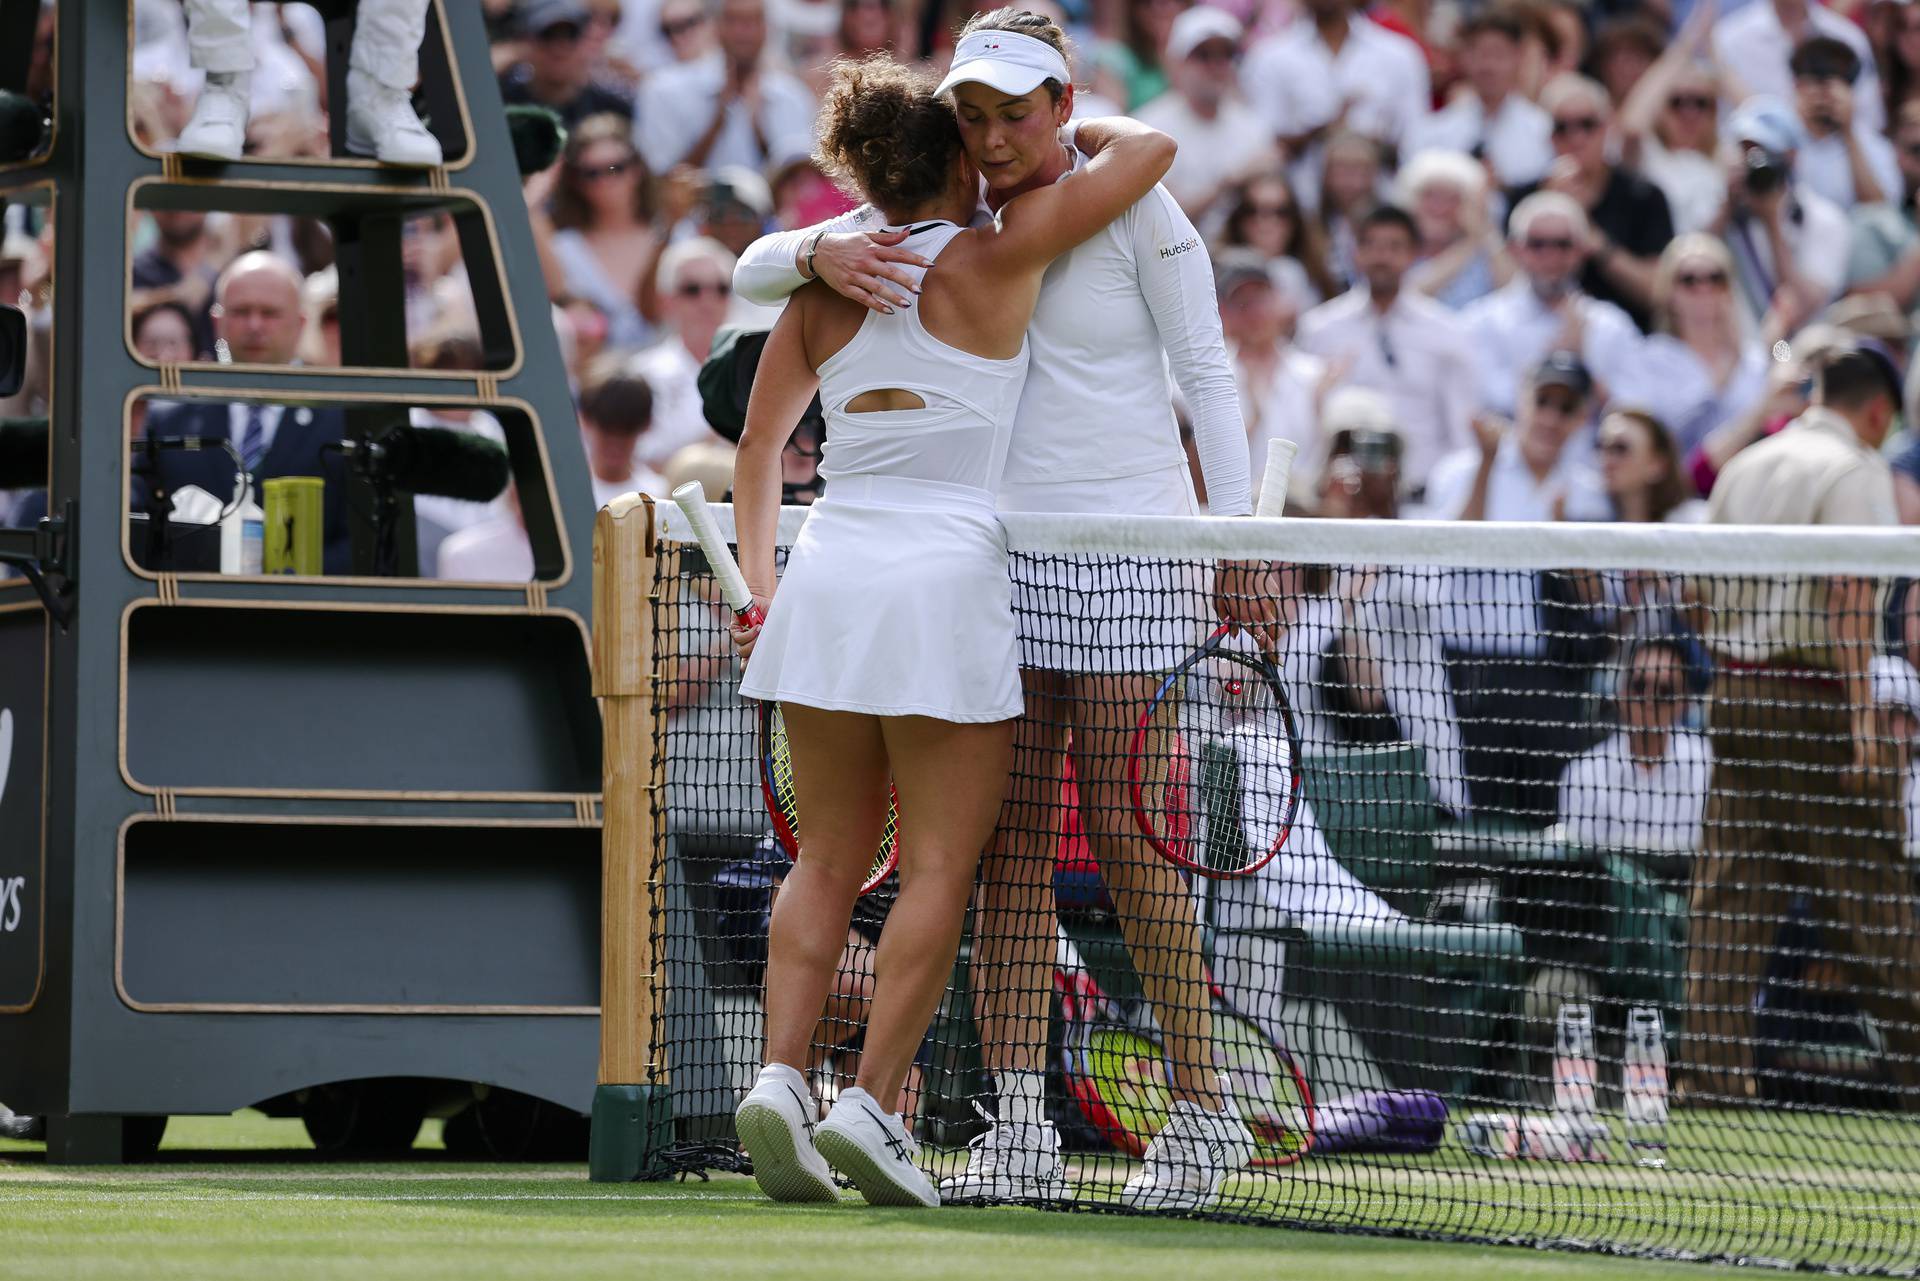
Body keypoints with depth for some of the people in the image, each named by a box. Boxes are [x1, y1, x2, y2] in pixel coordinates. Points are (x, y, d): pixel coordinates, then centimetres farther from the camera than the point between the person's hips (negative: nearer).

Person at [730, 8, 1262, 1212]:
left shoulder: (1133, 207, -3)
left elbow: (1207, 374, 0)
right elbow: (753, 270, 9)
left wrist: (1234, 543, -7)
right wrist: (819, 253, -15)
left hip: (1126, 551, -5)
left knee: (1129, 843, -5)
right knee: (1008, 848, 0)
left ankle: (1202, 1112, 4)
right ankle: (1021, 1134, 0)